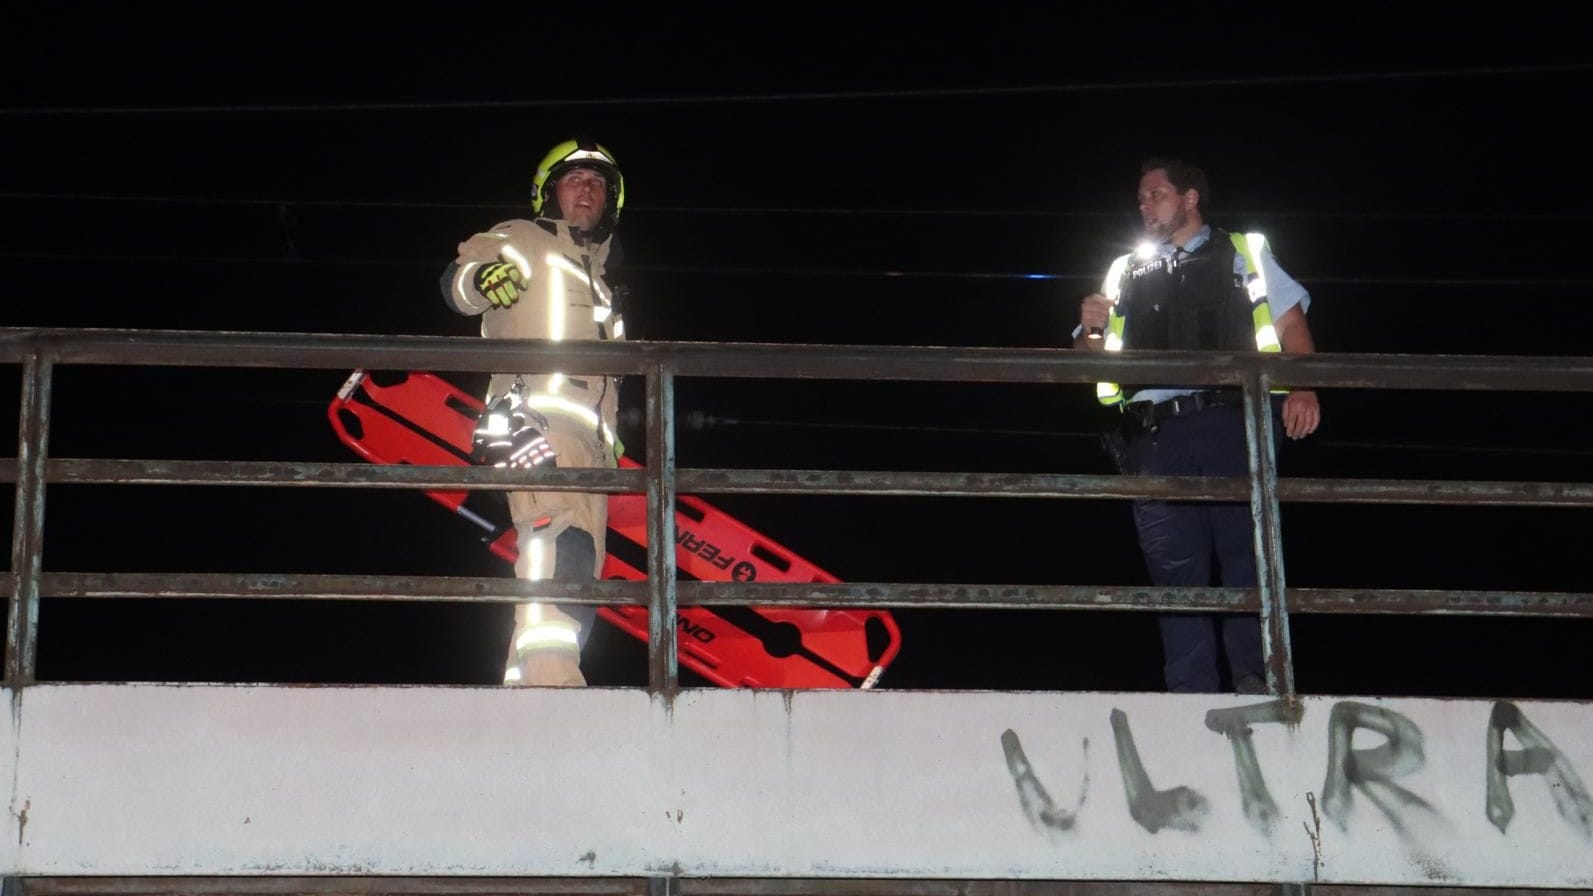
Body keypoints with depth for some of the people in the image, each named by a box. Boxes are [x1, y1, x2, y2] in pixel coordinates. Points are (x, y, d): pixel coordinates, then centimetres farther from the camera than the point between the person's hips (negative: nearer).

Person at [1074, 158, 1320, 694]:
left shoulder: (1241, 253, 19)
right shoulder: (1126, 273, 27)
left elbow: (1290, 320, 9)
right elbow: (1092, 359, 23)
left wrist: (1303, 389, -8)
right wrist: (1089, 330, -1)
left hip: (1231, 426, -2)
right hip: (1155, 436, 3)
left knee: (1245, 554, -10)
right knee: (1175, 569, -3)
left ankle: (1255, 683, -8)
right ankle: (1191, 698, -4)